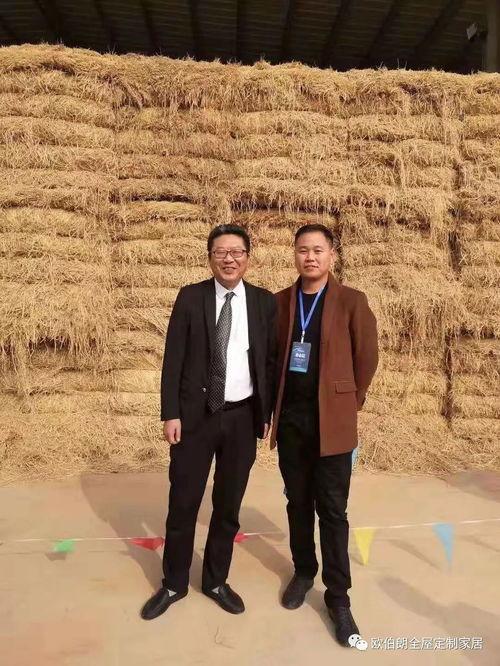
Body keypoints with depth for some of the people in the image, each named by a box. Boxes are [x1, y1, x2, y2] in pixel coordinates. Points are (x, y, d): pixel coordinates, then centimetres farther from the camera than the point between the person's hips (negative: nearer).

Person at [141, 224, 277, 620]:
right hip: (195, 415, -1)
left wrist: (268, 414, 2)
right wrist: (170, 413, -7)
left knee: (228, 505, 14)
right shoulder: (190, 297, -1)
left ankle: (216, 581, 36)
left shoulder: (264, 302, 1)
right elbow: (173, 359, -2)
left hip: (243, 417, 1)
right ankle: (174, 584, 32)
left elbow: (271, 361, 4)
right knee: (182, 503, 10)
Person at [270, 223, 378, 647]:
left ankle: (338, 596, 20)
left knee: (332, 511, 5)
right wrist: (276, 403, 9)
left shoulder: (352, 301, -6)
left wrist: (349, 404, 4)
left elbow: (367, 358, -1)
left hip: (331, 420, -3)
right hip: (290, 418, 3)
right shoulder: (281, 301, 5)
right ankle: (303, 573, 35)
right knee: (298, 503, 15)